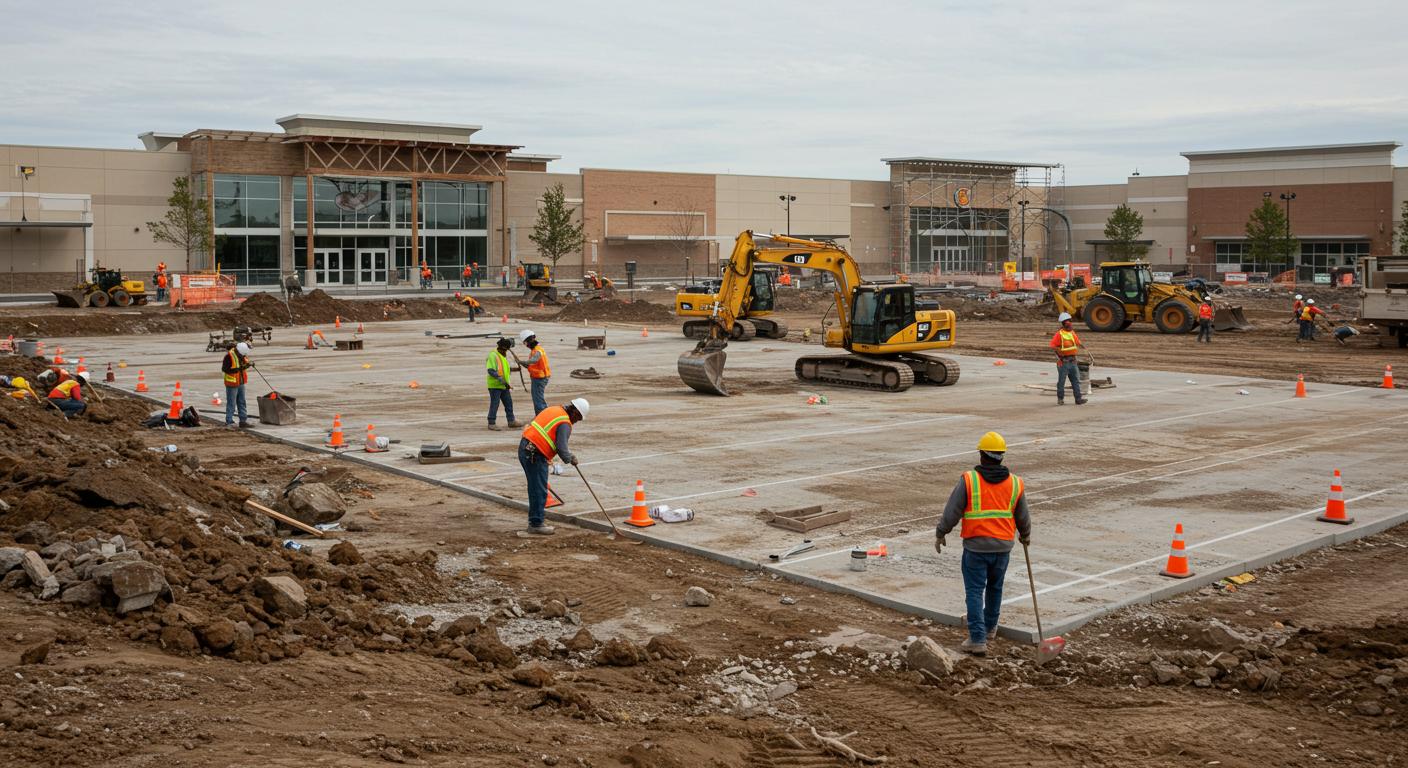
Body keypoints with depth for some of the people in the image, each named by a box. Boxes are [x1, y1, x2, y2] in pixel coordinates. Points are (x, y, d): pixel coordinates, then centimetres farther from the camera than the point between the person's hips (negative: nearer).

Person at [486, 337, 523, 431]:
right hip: (495, 385, -9)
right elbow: (490, 370, -23)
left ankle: (511, 421, 21)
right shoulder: (493, 355, -15)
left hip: (504, 385, 9)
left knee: (509, 403, 12)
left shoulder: (503, 355, 15)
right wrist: (500, 379, -29)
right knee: (494, 404, -4)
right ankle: (491, 423, 2)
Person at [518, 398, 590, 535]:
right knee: (539, 490, -1)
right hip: (535, 455, -9)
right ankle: (536, 523, 5)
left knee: (536, 487, 22)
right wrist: (570, 458, 3)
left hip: (524, 446, 9)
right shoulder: (565, 424, -12)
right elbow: (561, 449, -19)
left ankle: (536, 514, 34)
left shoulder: (553, 410, 14)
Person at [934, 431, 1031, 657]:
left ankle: (978, 639, -5)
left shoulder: (969, 480, -10)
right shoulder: (1015, 483, 0)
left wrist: (940, 534, 7)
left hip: (975, 546, -3)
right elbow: (1023, 517, 11)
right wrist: (1025, 535, 31)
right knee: (995, 588, 22)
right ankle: (990, 628, 38)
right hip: (1003, 546, 4)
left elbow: (952, 512, -7)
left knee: (975, 591, 1)